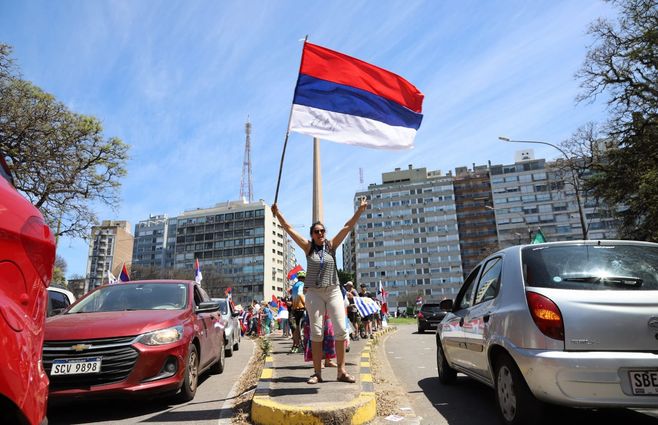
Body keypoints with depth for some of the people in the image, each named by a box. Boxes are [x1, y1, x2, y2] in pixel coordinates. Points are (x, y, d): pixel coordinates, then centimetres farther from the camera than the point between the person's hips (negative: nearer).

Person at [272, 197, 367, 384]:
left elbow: (348, 227, -1)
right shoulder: (308, 247, 3)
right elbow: (289, 229, 0)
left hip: (333, 291, 1)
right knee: (316, 332, 1)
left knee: (341, 330, -4)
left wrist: (360, 209, -6)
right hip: (314, 293, -1)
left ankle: (341, 371, 5)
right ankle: (317, 372, 7)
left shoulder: (331, 245, 4)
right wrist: (277, 213, -5)